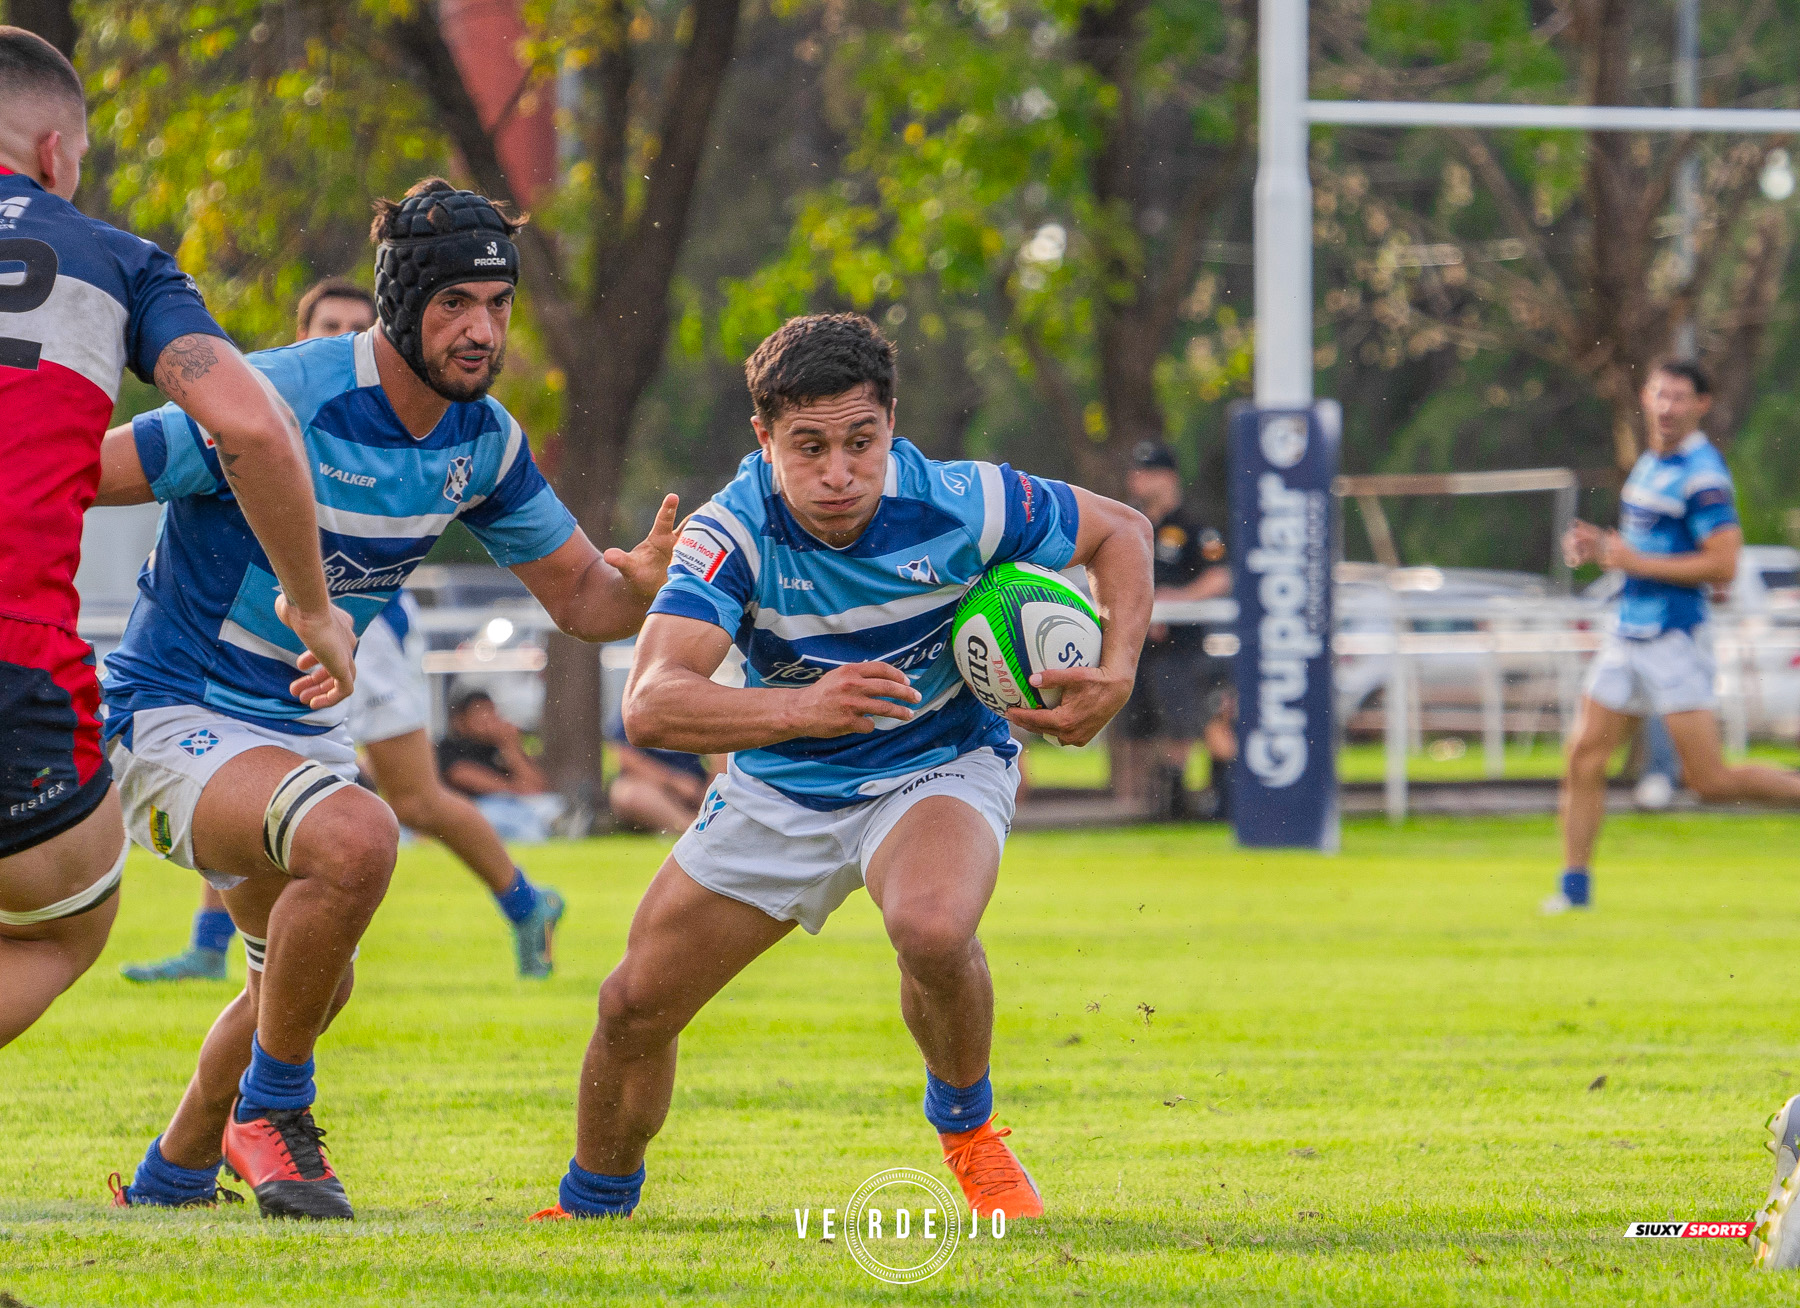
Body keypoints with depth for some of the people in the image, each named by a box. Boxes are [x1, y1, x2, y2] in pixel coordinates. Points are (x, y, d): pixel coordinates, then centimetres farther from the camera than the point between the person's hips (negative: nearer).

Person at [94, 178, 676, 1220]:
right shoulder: (282, 400, -26)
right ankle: (271, 1108, -15)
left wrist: (644, 578, -19)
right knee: (355, 840, -35)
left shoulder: (486, 440, -3)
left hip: (299, 724, 9)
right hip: (173, 719, -9)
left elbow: (582, 598, 3)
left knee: (313, 982, 23)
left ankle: (171, 1177, 46)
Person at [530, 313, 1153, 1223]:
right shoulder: (731, 533, -26)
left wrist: (1117, 672, -22)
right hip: (779, 787, 2)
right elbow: (649, 706, -38)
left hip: (939, 764, -2)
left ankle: (966, 1124, -4)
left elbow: (1120, 531, -6)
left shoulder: (959, 505, -24)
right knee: (635, 1008, 2)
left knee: (932, 932, -35)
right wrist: (802, 708, -54)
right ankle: (591, 1207, 31)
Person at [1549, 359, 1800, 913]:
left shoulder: (1703, 475, -14)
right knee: (1583, 758, 3)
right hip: (1630, 634, 8)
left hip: (1675, 639, -8)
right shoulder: (1648, 464, 14)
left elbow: (1722, 564, -21)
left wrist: (1635, 561, -18)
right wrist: (1602, 546, 8)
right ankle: (1575, 884, 10)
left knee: (1710, 780, -9)